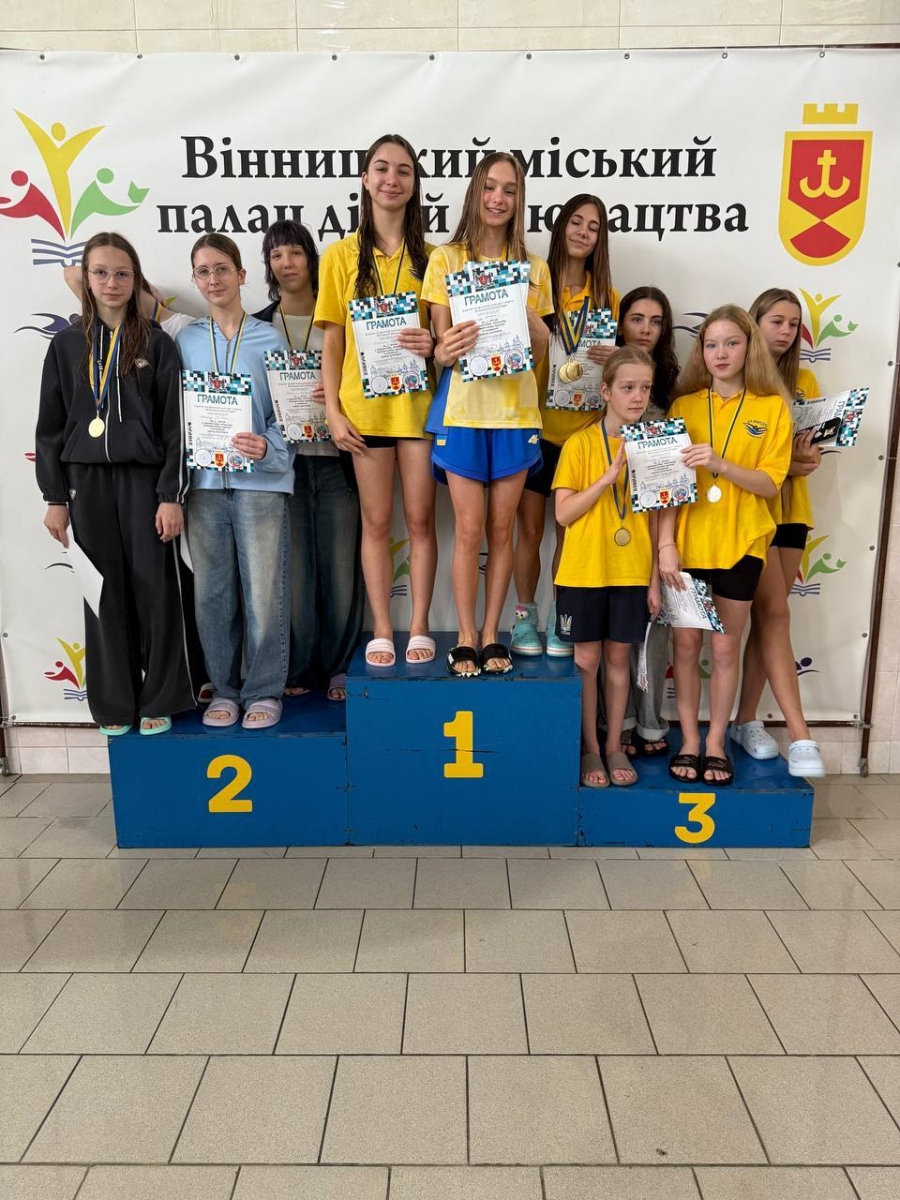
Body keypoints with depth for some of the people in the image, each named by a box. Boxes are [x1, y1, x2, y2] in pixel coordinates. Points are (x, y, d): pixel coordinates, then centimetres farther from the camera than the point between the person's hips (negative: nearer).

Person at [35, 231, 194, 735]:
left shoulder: (156, 344, 2)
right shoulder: (67, 345, 9)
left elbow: (175, 425, -2)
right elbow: (51, 426, 10)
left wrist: (172, 495, -9)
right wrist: (55, 497, 5)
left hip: (145, 479, -2)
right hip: (88, 482, 2)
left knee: (155, 589, 0)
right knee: (105, 593, 5)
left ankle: (159, 700, 14)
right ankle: (113, 703, 17)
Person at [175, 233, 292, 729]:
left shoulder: (269, 340, 4)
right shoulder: (184, 341, 11)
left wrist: (268, 447, -17)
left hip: (260, 481, -2)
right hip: (203, 483, 3)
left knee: (263, 593, -2)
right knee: (212, 594, 7)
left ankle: (264, 691, 14)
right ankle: (223, 689, 22)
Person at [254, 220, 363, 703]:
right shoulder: (257, 325, 11)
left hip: (334, 459, 0)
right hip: (283, 462, 1)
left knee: (340, 565, 1)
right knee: (293, 568, 1)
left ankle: (339, 667, 15)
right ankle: (298, 668, 15)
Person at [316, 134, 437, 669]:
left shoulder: (429, 257, 7)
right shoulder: (342, 256, 5)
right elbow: (332, 343, 3)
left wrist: (434, 343, -13)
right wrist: (334, 412, -5)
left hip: (418, 401, 1)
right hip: (365, 405, 0)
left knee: (421, 519, 3)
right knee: (376, 522, 5)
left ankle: (419, 628, 15)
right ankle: (382, 631, 14)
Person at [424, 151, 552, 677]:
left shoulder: (534, 267, 11)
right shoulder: (446, 259, 5)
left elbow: (542, 349, 7)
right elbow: (441, 344, 1)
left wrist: (524, 312, -12)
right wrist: (446, 350, -23)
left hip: (515, 409, 2)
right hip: (463, 406, -2)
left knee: (502, 528, 3)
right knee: (469, 529, -4)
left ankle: (492, 634, 14)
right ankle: (466, 638, 8)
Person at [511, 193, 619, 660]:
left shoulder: (606, 297, 10)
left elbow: (612, 357, 13)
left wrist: (612, 358, -8)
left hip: (582, 429, 2)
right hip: (535, 425, -2)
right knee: (530, 529, 2)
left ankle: (560, 621, 17)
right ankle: (525, 617, 16)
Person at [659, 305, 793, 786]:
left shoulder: (772, 407, 1)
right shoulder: (684, 406, 4)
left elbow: (769, 484, -6)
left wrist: (720, 465, -23)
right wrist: (665, 543, -12)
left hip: (740, 544, -1)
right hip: (688, 543, 1)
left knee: (725, 647, 7)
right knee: (686, 643, 6)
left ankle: (716, 743, 20)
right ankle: (689, 742, 19)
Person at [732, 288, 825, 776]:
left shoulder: (804, 380, 14)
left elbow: (813, 445, 13)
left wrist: (807, 455, -10)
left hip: (790, 509, 5)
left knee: (766, 618, 6)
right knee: (775, 614, -10)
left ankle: (746, 721, 16)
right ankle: (801, 736, -9)